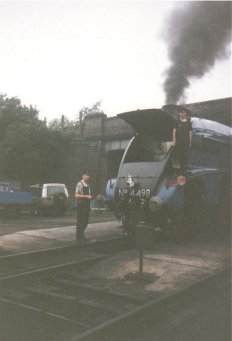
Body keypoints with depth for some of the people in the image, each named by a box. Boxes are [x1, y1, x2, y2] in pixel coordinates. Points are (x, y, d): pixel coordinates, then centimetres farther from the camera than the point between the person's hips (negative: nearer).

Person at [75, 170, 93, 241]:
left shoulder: (88, 185, 13)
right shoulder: (79, 184, -12)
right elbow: (76, 195, -19)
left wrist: (90, 196, 5)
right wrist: (86, 196, -21)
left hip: (87, 205, 8)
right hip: (80, 205, -8)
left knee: (85, 221, 12)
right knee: (80, 221, -1)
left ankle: (81, 235, 24)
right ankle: (79, 236, 8)